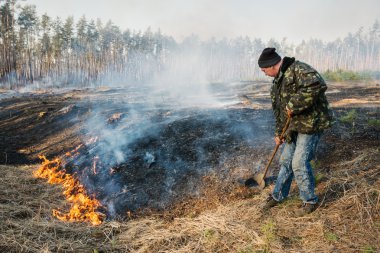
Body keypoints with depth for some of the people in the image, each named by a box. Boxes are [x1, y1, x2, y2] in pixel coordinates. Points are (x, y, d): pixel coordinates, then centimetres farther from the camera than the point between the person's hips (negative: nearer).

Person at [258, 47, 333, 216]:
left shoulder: (298, 69, -17)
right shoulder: (277, 81, 13)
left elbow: (318, 85, -35)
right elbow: (278, 109, 20)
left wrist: (294, 105, -29)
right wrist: (278, 132, 17)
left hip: (311, 124, -9)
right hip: (293, 127, 9)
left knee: (299, 163, -8)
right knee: (286, 161, 14)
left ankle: (310, 201, 13)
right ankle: (278, 196, 31)